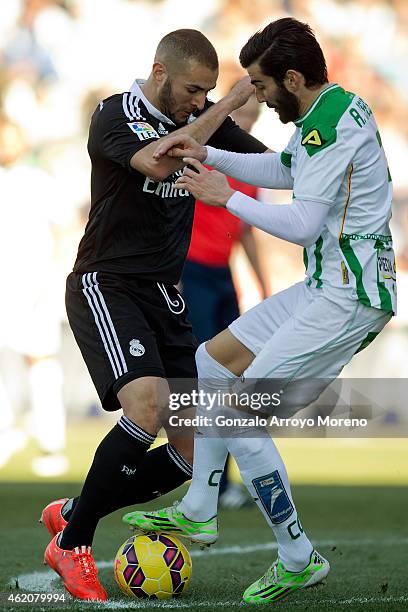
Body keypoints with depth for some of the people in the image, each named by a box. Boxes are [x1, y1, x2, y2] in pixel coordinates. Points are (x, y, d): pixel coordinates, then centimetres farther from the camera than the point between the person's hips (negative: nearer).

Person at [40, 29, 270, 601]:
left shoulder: (200, 117, 8)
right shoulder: (114, 117, -11)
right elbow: (158, 162, -31)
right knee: (147, 408, -30)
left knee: (192, 455, -1)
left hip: (164, 297, 7)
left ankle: (72, 512, 19)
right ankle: (72, 544, -13)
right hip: (106, 289, -7)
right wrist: (231, 102, -29)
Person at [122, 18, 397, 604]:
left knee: (239, 418, -10)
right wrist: (208, 156, 18)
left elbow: (302, 225, -23)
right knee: (212, 361, 18)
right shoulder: (335, 107, 11)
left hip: (346, 300, -11)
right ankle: (198, 513, 22)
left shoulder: (329, 126, -21)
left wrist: (226, 197, -11)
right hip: (325, 288, 11)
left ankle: (298, 560, 0)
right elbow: (283, 169, 28)